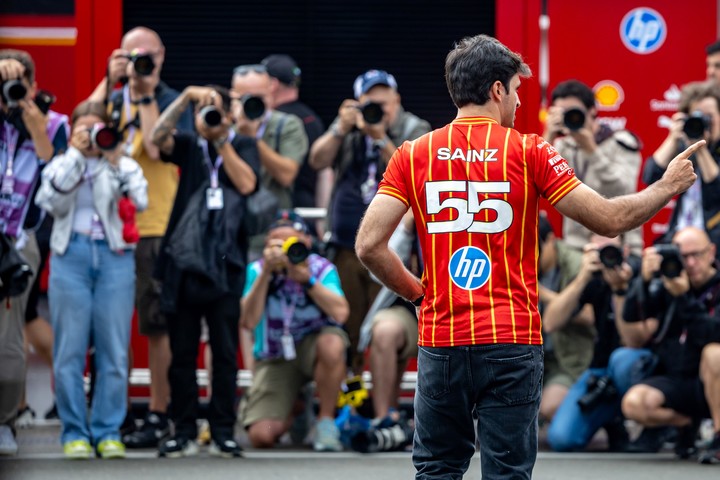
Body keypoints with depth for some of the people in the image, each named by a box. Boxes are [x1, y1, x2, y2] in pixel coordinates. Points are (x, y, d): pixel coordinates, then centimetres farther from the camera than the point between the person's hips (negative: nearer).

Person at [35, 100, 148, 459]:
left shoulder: (124, 165, 13)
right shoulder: (59, 166, 13)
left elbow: (139, 201, -3)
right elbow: (53, 203, -5)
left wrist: (114, 162, -7)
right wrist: (76, 156, -4)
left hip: (115, 256, 0)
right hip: (71, 254, 0)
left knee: (114, 349, -3)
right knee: (70, 351, -3)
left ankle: (108, 432, 3)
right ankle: (74, 433, 2)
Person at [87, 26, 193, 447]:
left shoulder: (174, 103, 2)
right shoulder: (113, 98, 14)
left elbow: (159, 149, -13)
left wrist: (145, 96, -9)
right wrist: (111, 80, -5)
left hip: (155, 227, -4)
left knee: (158, 325, -3)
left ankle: (159, 414, 3)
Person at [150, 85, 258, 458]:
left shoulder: (243, 147, 10)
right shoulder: (189, 145, 11)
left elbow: (246, 183, -7)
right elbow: (158, 136, -9)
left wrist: (221, 141, -7)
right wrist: (186, 97, -17)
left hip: (225, 263, -1)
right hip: (182, 261, 1)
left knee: (225, 353, 0)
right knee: (182, 353, 3)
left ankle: (223, 432, 6)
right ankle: (184, 432, 9)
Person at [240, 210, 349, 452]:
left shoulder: (322, 268, -12)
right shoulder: (257, 269, -10)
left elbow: (340, 313, -28)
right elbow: (249, 321, -23)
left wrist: (307, 279, -34)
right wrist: (267, 273, -29)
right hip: (275, 358, 1)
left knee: (332, 345, -40)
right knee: (260, 437, -18)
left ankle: (326, 421, -16)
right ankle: (292, 413, 22)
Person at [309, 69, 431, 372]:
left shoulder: (414, 130, 1)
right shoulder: (347, 126, 12)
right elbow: (318, 161, -1)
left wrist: (380, 138, -22)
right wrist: (342, 129, -14)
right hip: (347, 248, 4)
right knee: (346, 329, 7)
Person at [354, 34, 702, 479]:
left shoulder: (413, 155, 3)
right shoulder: (529, 152, -3)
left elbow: (370, 245, -4)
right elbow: (610, 220, -3)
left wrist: (416, 292, 13)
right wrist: (668, 186, 13)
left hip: (440, 341, 2)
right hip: (511, 343, -2)